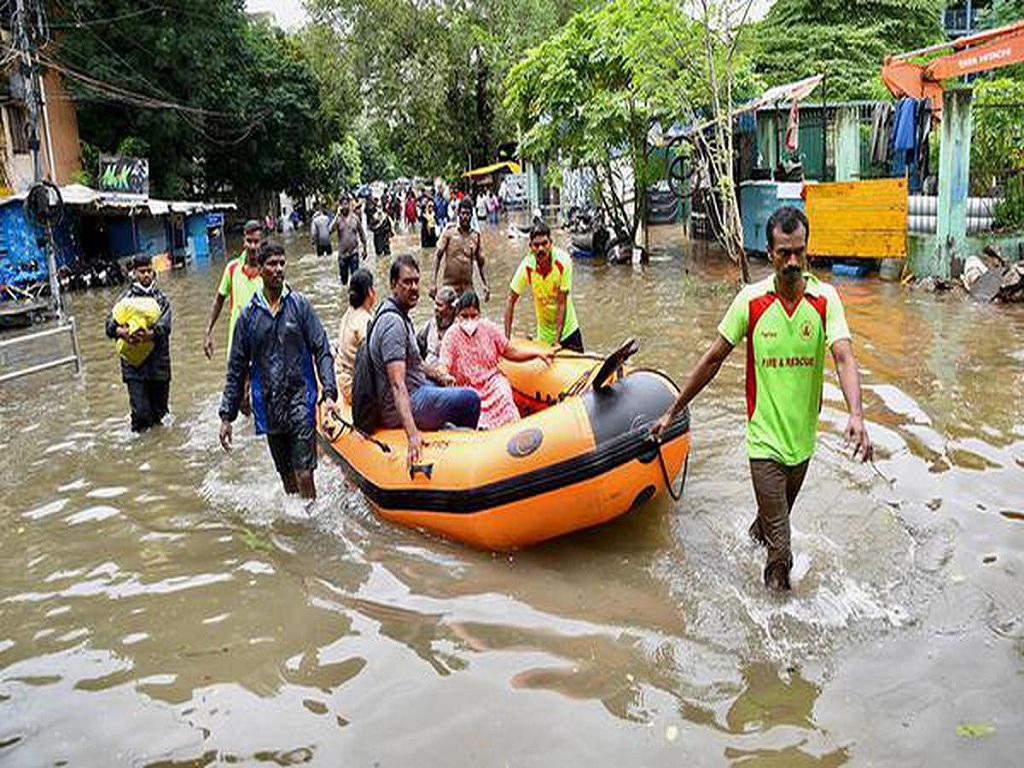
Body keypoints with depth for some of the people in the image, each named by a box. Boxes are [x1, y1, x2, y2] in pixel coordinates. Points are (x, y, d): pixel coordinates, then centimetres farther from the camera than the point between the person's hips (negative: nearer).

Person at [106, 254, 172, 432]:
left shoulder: (160, 298, 7)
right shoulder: (126, 297, 4)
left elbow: (165, 326, -9)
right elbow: (110, 325, -5)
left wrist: (150, 334, -30)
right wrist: (122, 332, -28)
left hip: (159, 363, 2)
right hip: (134, 364, -2)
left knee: (159, 409, 12)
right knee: (141, 412, -8)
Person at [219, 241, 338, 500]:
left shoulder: (299, 305, 0)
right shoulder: (248, 315, 4)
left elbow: (322, 352, -1)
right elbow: (236, 370, 9)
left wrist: (329, 393, -13)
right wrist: (227, 416, 7)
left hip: (300, 398, -2)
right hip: (268, 407, 2)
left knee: (304, 475, -8)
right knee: (286, 476, 12)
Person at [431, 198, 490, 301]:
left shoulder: (475, 236, 7)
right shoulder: (449, 232, -1)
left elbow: (480, 263, 15)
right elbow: (437, 256, -2)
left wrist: (486, 285, 9)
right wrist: (434, 283, -10)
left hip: (468, 288, 2)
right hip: (450, 286, -2)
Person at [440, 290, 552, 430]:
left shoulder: (489, 328, -2)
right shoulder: (452, 335, -8)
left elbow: (511, 353, 6)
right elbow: (444, 367, -14)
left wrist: (538, 354, 0)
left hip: (493, 380, 2)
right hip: (467, 388, -2)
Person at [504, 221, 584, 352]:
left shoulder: (563, 261, -23)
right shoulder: (527, 266, -20)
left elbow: (562, 302, -21)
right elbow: (511, 300, -10)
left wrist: (557, 339, -22)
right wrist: (507, 336, -14)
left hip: (567, 329, 0)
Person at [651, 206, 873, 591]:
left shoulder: (825, 299, -7)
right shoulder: (751, 300, -9)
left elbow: (844, 358, -19)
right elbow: (713, 359, -2)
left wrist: (856, 414, -36)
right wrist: (673, 411, 0)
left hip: (803, 435, 3)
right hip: (765, 438, -2)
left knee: (780, 512, 26)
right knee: (780, 541, -2)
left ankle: (760, 531, 57)